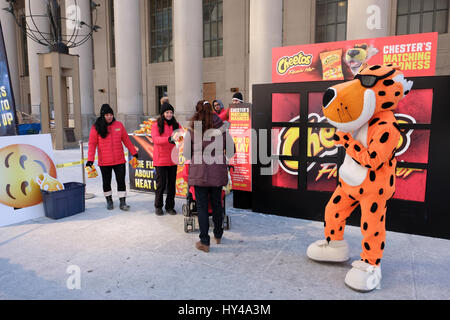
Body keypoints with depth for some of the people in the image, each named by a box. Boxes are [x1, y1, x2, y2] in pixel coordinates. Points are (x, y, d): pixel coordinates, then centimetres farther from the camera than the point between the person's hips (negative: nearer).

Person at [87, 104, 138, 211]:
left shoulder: (119, 125, 3)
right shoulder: (96, 127, -3)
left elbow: (126, 140, 10)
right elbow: (92, 144, -4)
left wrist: (134, 152, 12)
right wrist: (90, 159, -11)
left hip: (119, 160, 1)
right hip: (104, 162, -1)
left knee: (121, 181, 0)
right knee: (106, 182, 12)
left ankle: (122, 202, 7)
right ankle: (109, 200, 30)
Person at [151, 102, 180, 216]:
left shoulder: (176, 124, 11)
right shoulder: (156, 125, -1)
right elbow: (156, 139, -15)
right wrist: (168, 139, -32)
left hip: (172, 159, 4)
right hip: (160, 159, -3)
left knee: (172, 184, 8)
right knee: (161, 184, 1)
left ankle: (170, 206, 20)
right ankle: (158, 206, 19)